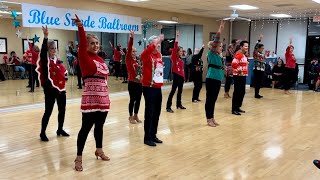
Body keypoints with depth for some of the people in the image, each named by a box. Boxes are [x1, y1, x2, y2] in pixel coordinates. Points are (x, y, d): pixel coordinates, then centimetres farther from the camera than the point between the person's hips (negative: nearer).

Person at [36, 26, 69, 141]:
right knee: (48, 111, -2)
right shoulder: (45, 60, -8)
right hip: (50, 89, -7)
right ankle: (43, 133, 11)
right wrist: (45, 37, -39)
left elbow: (64, 71, 23)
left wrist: (66, 76, 2)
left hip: (61, 88, 7)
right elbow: (43, 51, -28)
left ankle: (60, 130, 30)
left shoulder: (58, 60, 12)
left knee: (62, 110, 14)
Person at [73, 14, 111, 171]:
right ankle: (78, 158, 6)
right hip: (90, 99, -7)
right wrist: (80, 28, -35)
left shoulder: (100, 59, 12)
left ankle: (99, 150, 34)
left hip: (103, 98, 7)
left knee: (99, 125, 17)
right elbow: (81, 45, -24)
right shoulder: (85, 57, -6)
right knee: (86, 127, -3)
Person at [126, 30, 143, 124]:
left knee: (138, 99, 11)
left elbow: (141, 70, 16)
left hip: (139, 83, 6)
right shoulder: (128, 59, -5)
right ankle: (131, 116, 16)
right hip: (132, 83, -6)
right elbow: (129, 48, -19)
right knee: (132, 100, 1)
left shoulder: (138, 60, 12)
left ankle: (136, 115, 26)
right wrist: (131, 38, -29)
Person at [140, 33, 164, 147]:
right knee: (149, 113, -3)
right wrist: (155, 43, -39)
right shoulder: (147, 55, -10)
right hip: (149, 87, -7)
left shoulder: (159, 55, 12)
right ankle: (147, 138, 7)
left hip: (158, 87, 8)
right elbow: (144, 53, -35)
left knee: (157, 113, 12)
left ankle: (153, 135, 24)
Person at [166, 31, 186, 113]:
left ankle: (179, 104, 28)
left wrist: (184, 77, 14)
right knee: (173, 91, -7)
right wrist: (177, 38, -20)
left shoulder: (182, 60, 11)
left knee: (180, 91, 15)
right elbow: (174, 48, -17)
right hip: (176, 76, -7)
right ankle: (168, 107, -5)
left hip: (181, 77, 7)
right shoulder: (174, 58, -8)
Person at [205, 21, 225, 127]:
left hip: (218, 80, 8)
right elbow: (215, 42, -17)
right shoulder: (211, 54, -10)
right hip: (211, 80, -8)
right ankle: (209, 119, 8)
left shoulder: (219, 55, 14)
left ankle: (212, 118, 22)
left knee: (213, 100, 14)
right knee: (209, 100, 0)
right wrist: (219, 30, -19)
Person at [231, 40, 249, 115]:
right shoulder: (238, 54, -15)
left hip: (243, 76, 10)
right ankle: (234, 109, -2)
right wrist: (239, 70, -19)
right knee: (237, 92, -7)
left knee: (242, 92, 13)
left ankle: (238, 107, 23)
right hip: (238, 76, -10)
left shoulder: (244, 55, 15)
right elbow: (234, 64, -26)